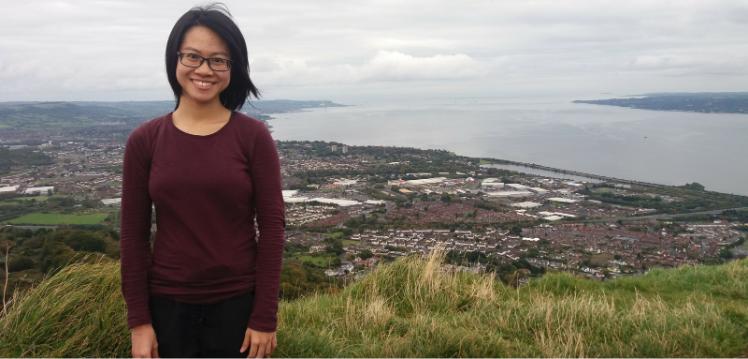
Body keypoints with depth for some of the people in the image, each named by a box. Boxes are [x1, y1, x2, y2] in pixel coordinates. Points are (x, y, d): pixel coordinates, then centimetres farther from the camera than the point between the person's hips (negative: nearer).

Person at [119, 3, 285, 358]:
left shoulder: (254, 136, -7)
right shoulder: (144, 140, -3)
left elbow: (272, 227, -7)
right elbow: (134, 235, 0)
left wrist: (265, 317, -8)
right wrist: (138, 320, -1)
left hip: (238, 303, -1)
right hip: (168, 305, 2)